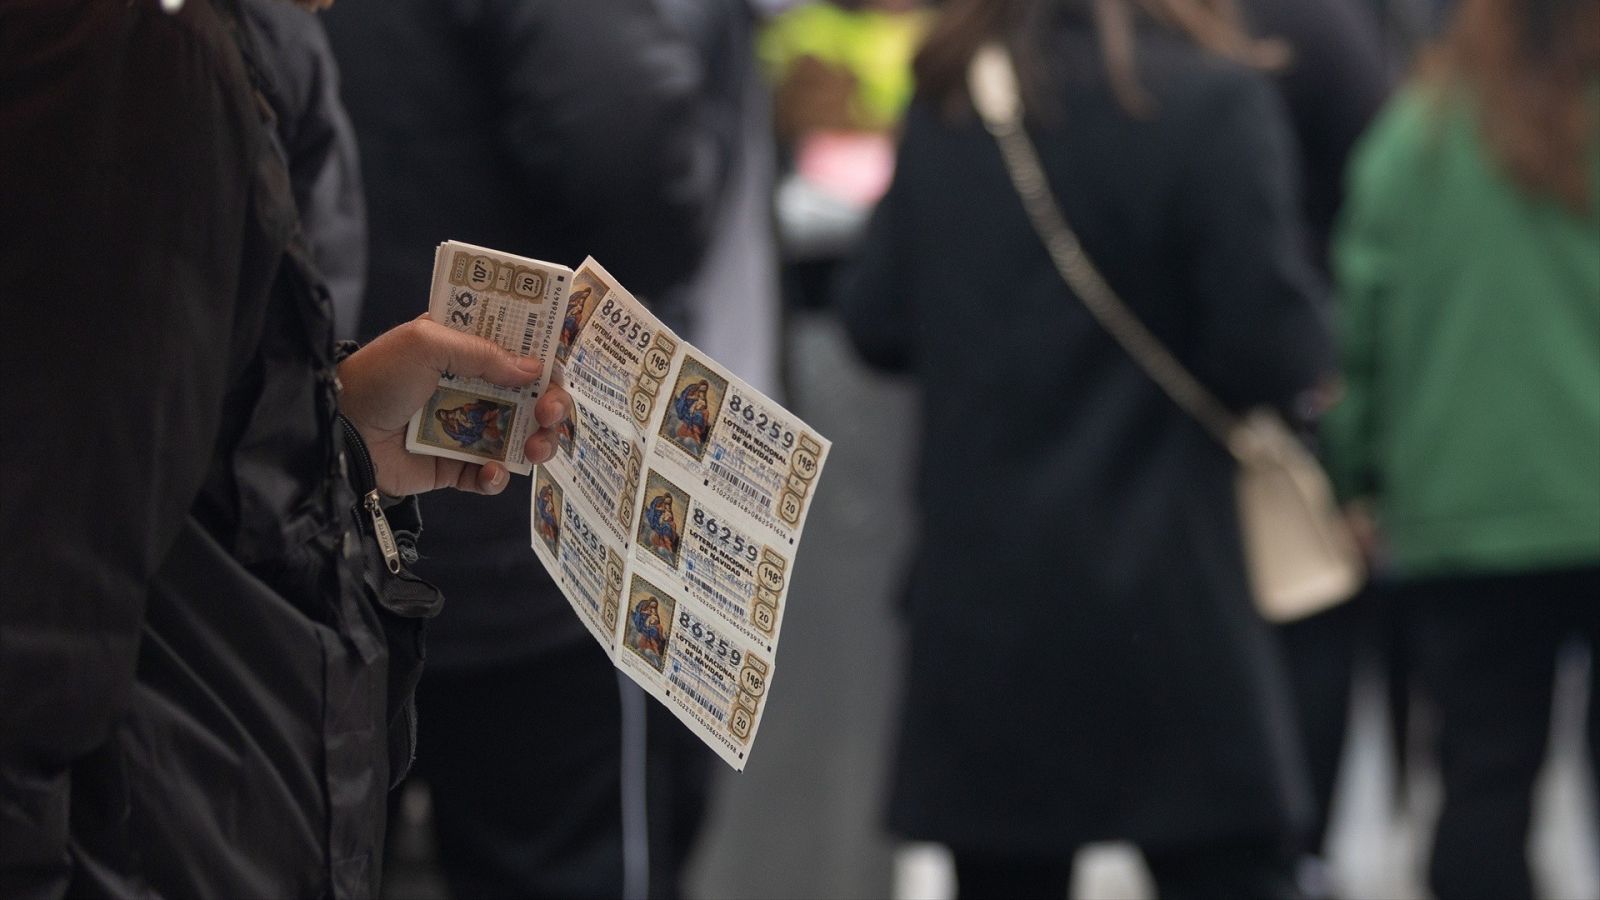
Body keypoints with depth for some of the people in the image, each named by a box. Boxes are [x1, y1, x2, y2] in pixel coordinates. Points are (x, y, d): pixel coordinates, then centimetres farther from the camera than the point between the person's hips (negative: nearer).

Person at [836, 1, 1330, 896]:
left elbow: (878, 322, 8)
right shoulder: (1213, 97, -11)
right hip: (1166, 595, -5)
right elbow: (1276, 350, -13)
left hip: (983, 594, 5)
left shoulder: (948, 97, 5)